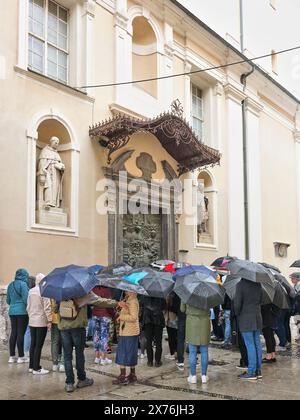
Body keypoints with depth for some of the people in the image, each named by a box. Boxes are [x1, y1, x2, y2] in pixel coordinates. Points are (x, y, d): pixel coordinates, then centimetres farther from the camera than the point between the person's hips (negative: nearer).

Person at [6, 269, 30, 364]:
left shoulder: (11, 285, 11)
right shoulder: (23, 284, -11)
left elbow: (8, 300, 18)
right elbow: (26, 299, -16)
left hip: (12, 312, 7)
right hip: (22, 312, -7)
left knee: (13, 333, 11)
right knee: (21, 333, -2)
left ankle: (12, 356, 15)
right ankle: (21, 357, 4)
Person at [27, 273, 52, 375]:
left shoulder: (31, 291, 5)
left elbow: (28, 306, 11)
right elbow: (47, 308, -16)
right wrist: (49, 320, -10)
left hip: (32, 321, 7)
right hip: (41, 322, -7)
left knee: (33, 344, 14)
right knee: (39, 345, -2)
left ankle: (31, 366, 20)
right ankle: (36, 368, 2)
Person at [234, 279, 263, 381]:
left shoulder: (241, 285, -16)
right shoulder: (258, 284, 3)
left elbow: (237, 304, -16)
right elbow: (261, 301, 11)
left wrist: (237, 313, 1)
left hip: (246, 318, -6)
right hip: (257, 317, 6)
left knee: (250, 345, -3)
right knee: (257, 344, 11)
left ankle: (251, 373, 3)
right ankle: (258, 371, 19)